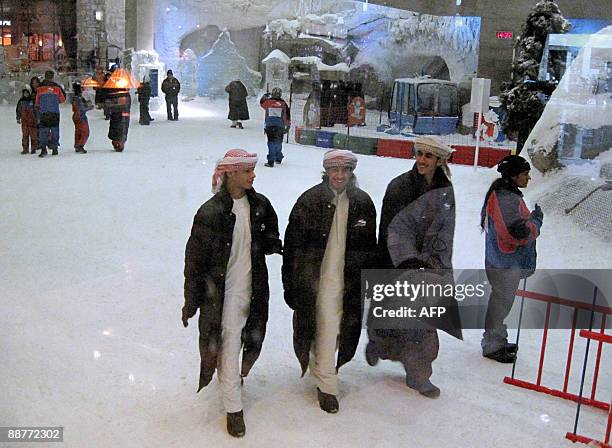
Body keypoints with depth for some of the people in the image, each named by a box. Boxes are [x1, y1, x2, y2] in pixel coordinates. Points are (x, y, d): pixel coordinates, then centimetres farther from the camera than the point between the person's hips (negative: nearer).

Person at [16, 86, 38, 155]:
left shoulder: (33, 100, -2)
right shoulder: (21, 101, 8)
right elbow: (18, 110, 17)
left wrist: (37, 118, -1)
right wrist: (18, 118, 15)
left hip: (32, 121, -3)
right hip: (24, 121, 3)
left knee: (33, 135, 1)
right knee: (25, 135, 3)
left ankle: (33, 148, 10)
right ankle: (25, 149, 7)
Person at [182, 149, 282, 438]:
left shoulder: (260, 205, -1)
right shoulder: (211, 212, -16)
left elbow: (270, 238, 16)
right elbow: (195, 259, -12)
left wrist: (271, 244, -9)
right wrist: (191, 302, -8)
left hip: (253, 290, 5)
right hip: (223, 292, -5)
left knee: (251, 341, 18)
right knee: (228, 348, 2)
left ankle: (233, 377, 48)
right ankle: (233, 408, 17)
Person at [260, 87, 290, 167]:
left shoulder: (268, 102, 1)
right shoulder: (283, 104, 3)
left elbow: (262, 102, 25)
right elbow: (287, 115, 7)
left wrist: (265, 96, 43)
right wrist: (288, 126, 17)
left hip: (269, 125, -1)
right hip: (280, 126, 1)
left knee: (271, 142, -3)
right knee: (278, 142, 17)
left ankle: (271, 161, -12)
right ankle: (278, 158, 31)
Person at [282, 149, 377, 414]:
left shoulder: (362, 202, 0)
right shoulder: (310, 201, -10)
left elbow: (369, 247, 8)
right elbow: (292, 245, -7)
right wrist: (291, 285, -6)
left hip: (349, 281, 4)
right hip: (318, 279, -3)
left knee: (338, 331, 16)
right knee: (327, 332, -2)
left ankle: (321, 366, 43)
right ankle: (327, 385, 14)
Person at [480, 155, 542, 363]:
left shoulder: (502, 194, 10)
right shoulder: (507, 199, -24)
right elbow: (518, 233, -28)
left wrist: (531, 218, 6)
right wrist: (536, 221, -13)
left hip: (506, 261, 11)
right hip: (506, 264, -11)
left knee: (501, 301, 21)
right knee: (502, 302, 3)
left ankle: (497, 340, 37)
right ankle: (492, 346, 17)